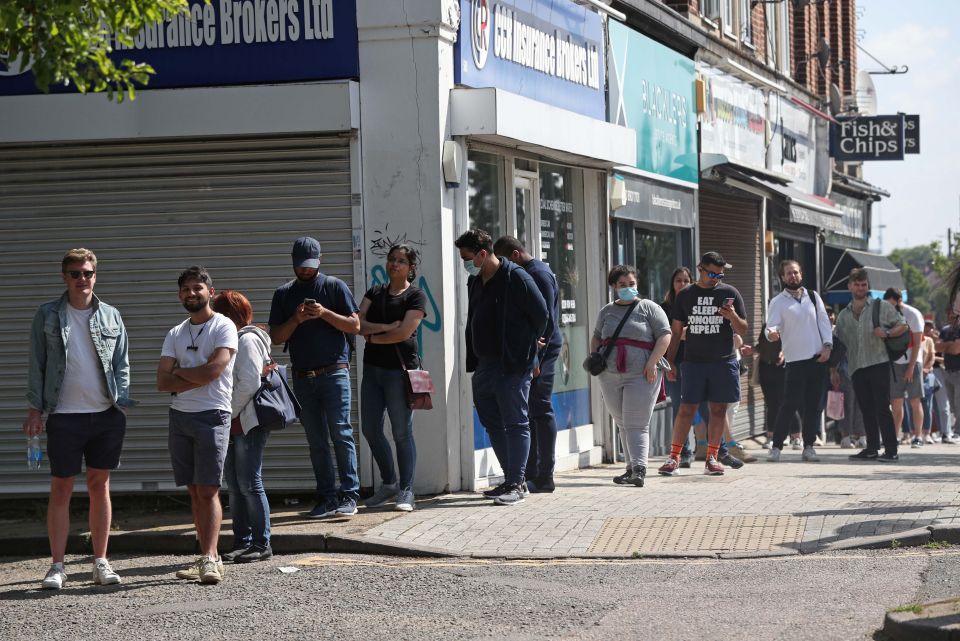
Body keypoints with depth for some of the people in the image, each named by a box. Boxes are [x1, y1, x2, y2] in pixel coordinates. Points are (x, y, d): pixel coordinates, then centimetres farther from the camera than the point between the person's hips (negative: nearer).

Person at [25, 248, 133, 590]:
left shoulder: (111, 316, 8)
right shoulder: (48, 316, 3)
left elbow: (122, 365, 10)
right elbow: (36, 365, 3)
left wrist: (122, 405, 1)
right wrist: (35, 409, -3)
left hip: (106, 413, 2)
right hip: (64, 416, -2)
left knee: (100, 485, 7)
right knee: (61, 489, 0)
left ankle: (101, 562, 13)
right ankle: (58, 566, 4)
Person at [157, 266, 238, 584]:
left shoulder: (223, 327, -2)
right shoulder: (175, 335, 15)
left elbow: (213, 370, -16)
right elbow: (162, 382, 5)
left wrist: (179, 372, -1)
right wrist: (197, 378, -9)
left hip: (212, 415, -6)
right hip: (180, 416, 6)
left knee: (208, 490, -12)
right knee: (194, 491, 5)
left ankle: (209, 558, -19)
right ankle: (209, 557, 7)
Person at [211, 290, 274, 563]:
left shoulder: (248, 340, -10)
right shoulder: (231, 339, 17)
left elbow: (249, 384, -18)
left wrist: (229, 413, -13)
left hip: (248, 424, -9)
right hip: (233, 424, 9)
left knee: (249, 484, -7)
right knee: (235, 485, 10)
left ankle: (261, 545, -2)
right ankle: (242, 542, 15)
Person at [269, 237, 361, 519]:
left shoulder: (334, 286, 3)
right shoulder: (283, 294, 13)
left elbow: (354, 325, -1)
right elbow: (276, 337, 9)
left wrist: (324, 313, -14)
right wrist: (296, 320, -9)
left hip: (333, 372, -4)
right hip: (302, 377, 4)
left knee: (341, 434, -9)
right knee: (316, 441, 5)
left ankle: (349, 495, -8)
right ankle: (327, 498, 8)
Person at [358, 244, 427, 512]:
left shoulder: (416, 296, -2)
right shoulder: (374, 293, 14)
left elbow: (404, 332, -13)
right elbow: (359, 324, 1)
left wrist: (373, 337, -2)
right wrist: (386, 327, -12)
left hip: (399, 370, -6)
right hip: (373, 368, 6)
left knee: (402, 433, -4)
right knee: (370, 429, 7)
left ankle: (406, 492, 3)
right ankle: (389, 483, 23)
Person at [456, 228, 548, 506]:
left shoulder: (516, 277, -12)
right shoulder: (476, 282, 13)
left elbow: (540, 314, -9)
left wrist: (527, 346, 3)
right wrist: (474, 360, 15)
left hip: (513, 365, -9)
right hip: (485, 364, 9)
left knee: (515, 424, -5)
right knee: (493, 423, 12)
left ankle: (516, 485, -4)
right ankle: (512, 480, 21)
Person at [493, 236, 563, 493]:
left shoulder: (539, 274, -12)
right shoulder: (527, 274, 19)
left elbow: (547, 320, -18)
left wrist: (536, 358, -21)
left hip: (540, 350, -10)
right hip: (529, 353, 10)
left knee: (541, 411, -7)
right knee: (530, 412, 11)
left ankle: (544, 477, -5)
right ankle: (531, 474, 15)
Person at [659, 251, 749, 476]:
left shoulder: (730, 293, 5)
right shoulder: (685, 295, 8)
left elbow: (743, 330, 5)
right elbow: (676, 331, 12)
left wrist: (733, 317, -17)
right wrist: (670, 362, 6)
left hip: (723, 361, 0)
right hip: (693, 361, 0)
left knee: (718, 409, 2)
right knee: (686, 409, -2)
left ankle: (712, 458, 10)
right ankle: (674, 457, 1)